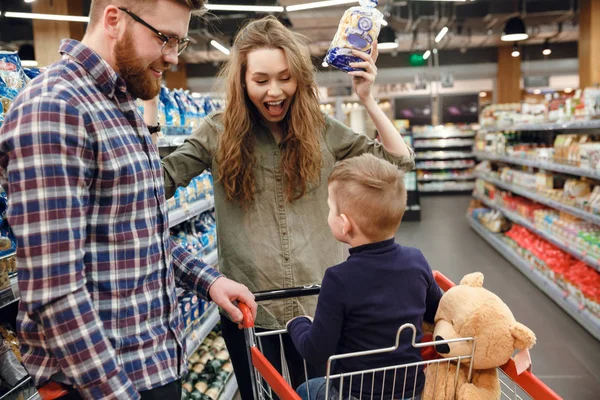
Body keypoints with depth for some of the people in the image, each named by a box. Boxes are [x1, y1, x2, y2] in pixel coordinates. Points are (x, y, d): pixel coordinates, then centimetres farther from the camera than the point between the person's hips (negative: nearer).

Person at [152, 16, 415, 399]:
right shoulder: (219, 134, -4)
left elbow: (400, 161, 2)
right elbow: (158, 181, -10)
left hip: (321, 305, 1)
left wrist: (367, 98, -8)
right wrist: (150, 97, -15)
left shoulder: (322, 131, -1)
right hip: (249, 310, -1)